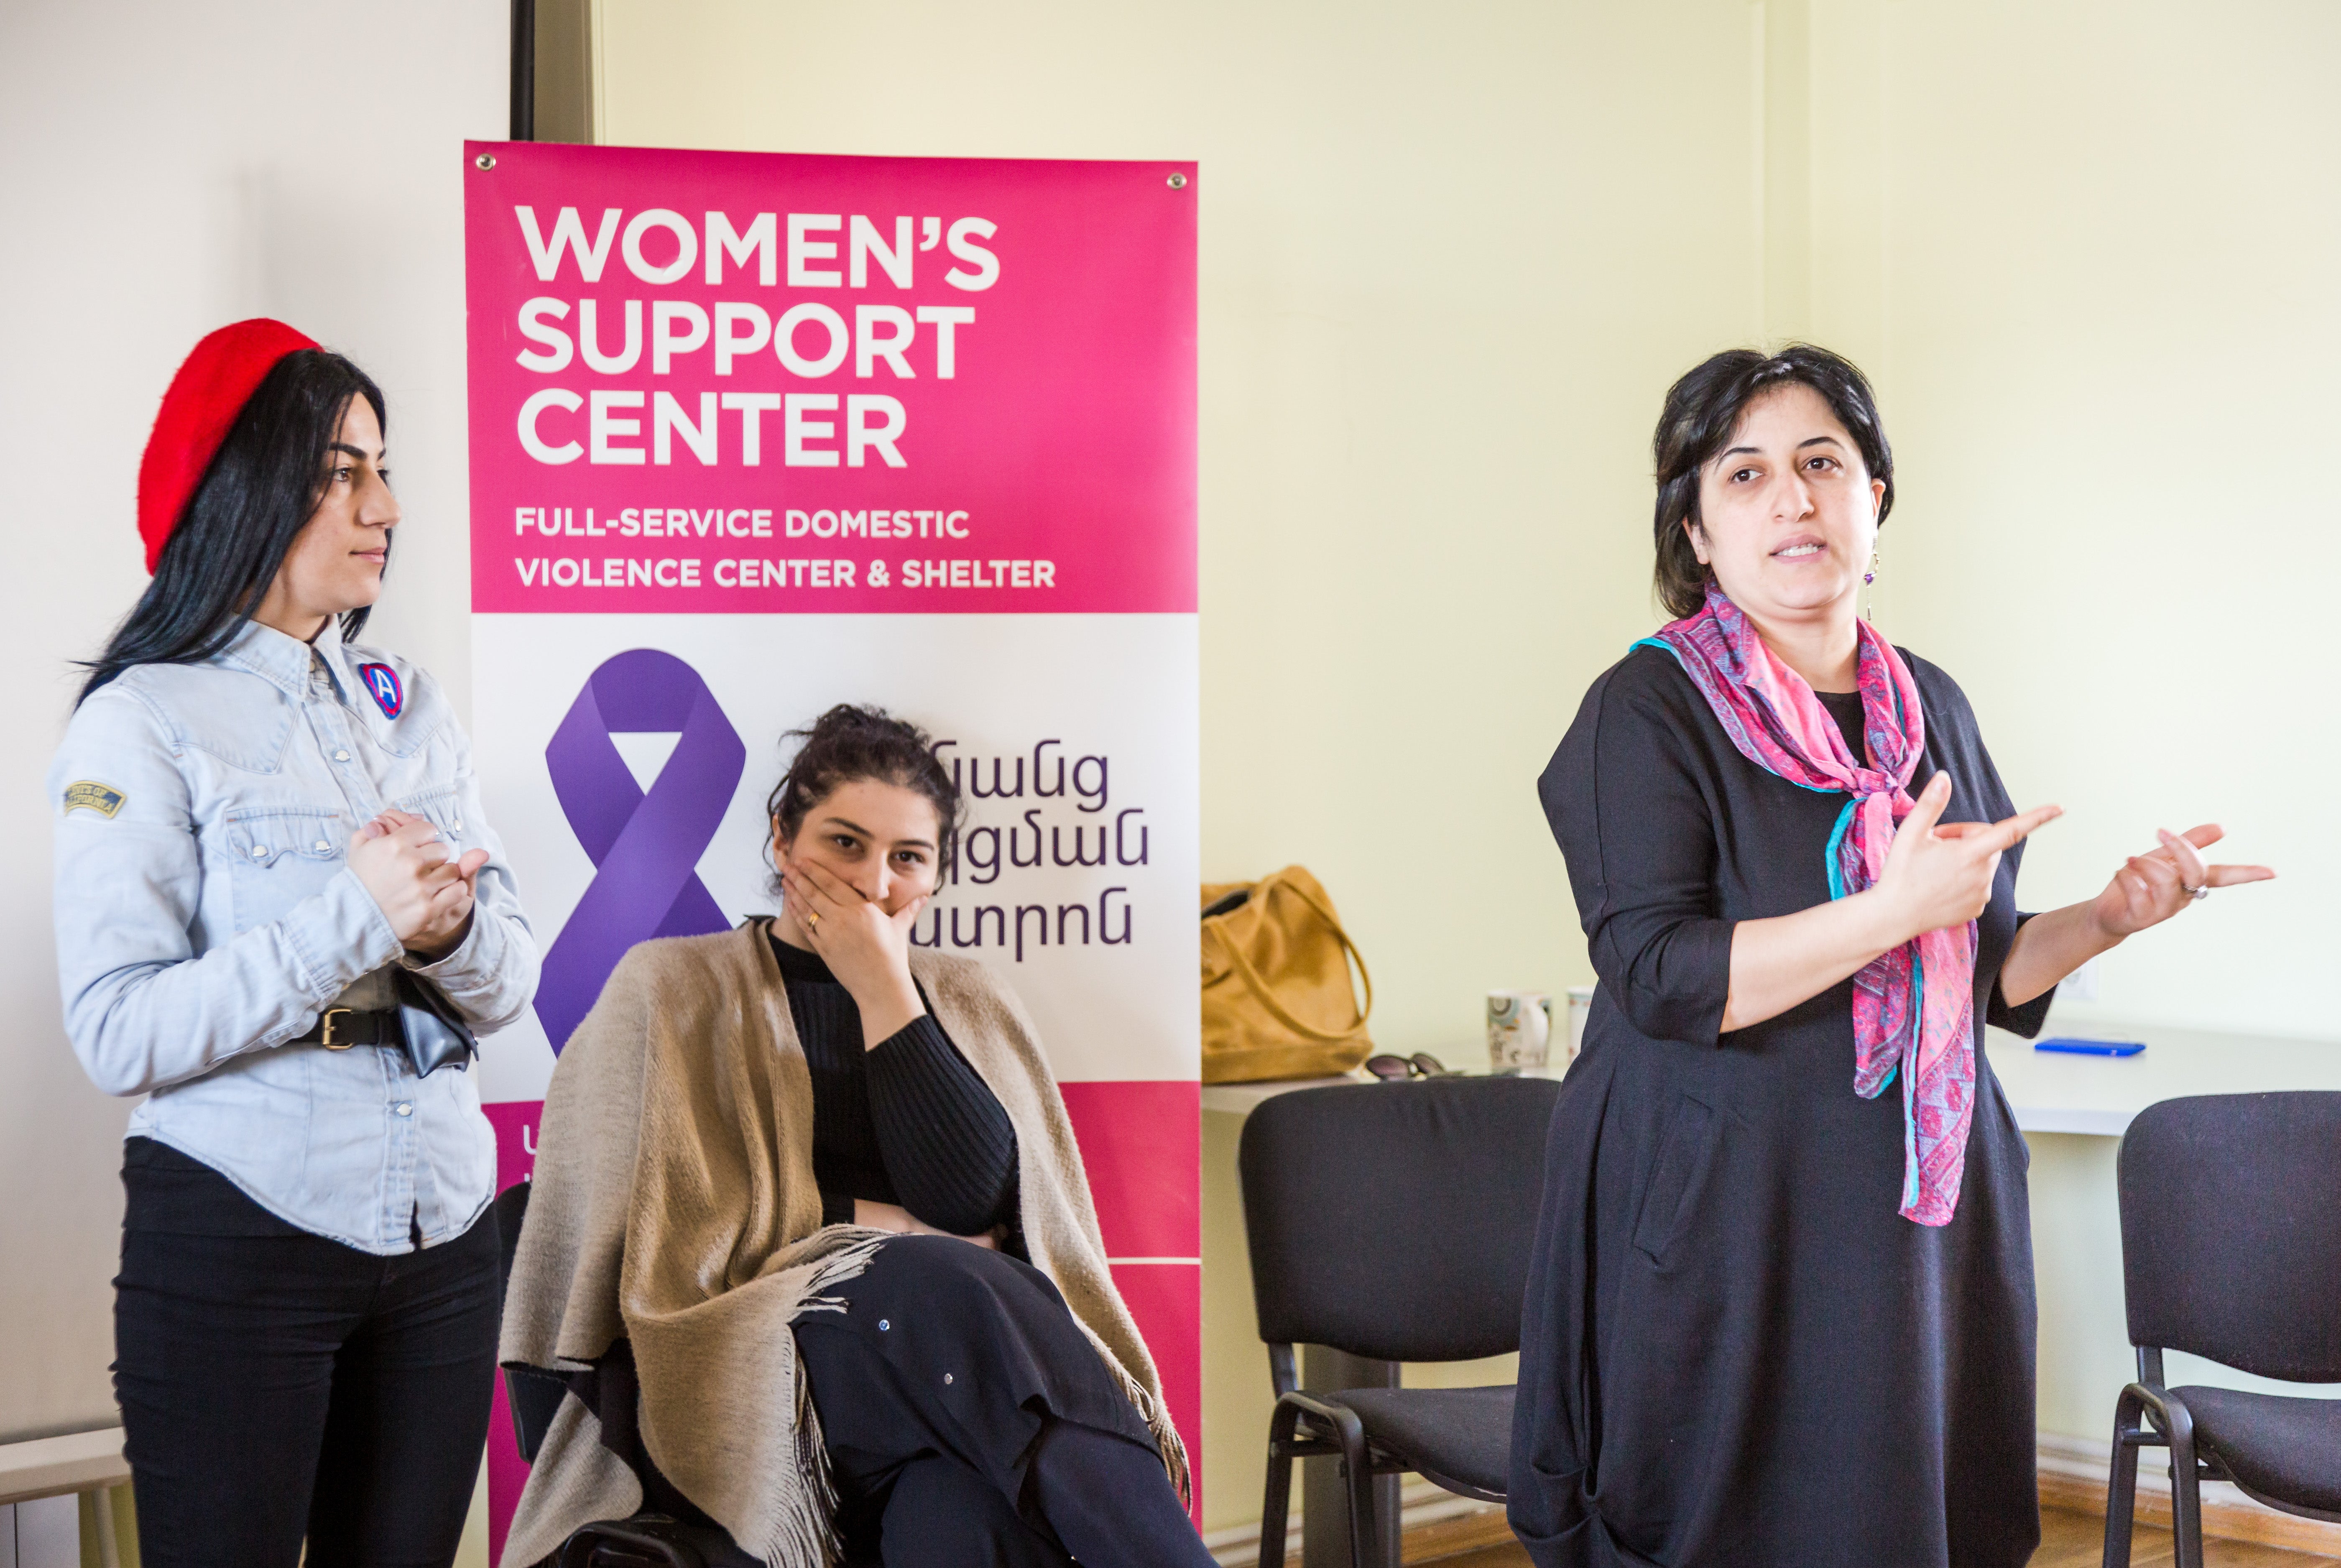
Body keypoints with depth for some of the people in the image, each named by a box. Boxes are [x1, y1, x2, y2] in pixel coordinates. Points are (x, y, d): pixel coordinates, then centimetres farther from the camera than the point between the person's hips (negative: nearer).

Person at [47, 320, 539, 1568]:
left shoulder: (411, 706, 9)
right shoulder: (147, 723, -7)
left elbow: (509, 985, 5)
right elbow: (119, 1033, -17)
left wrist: (450, 929, -16)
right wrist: (354, 916, -22)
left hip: (440, 1237, 5)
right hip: (239, 1243, -5)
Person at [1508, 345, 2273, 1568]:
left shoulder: (1930, 708, 10)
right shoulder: (1647, 712, -7)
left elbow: (1979, 972, 16)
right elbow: (1658, 975, -18)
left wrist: (2105, 919, -2)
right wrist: (1896, 909, -23)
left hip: (1922, 1213, 5)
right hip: (1724, 1220, -5)